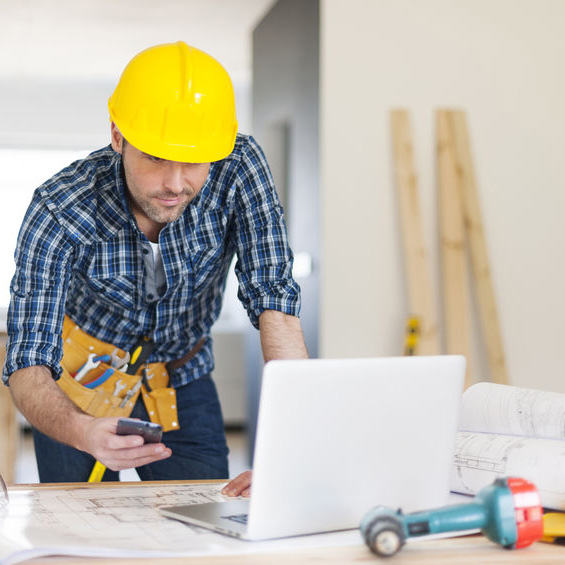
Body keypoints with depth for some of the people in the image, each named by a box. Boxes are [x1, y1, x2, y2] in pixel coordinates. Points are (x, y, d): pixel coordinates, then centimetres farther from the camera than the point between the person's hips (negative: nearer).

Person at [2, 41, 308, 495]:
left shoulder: (239, 167, -27)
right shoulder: (59, 213, -30)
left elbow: (274, 303, -31)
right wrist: (81, 431, -56)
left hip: (183, 384, 1)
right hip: (80, 389, -1)